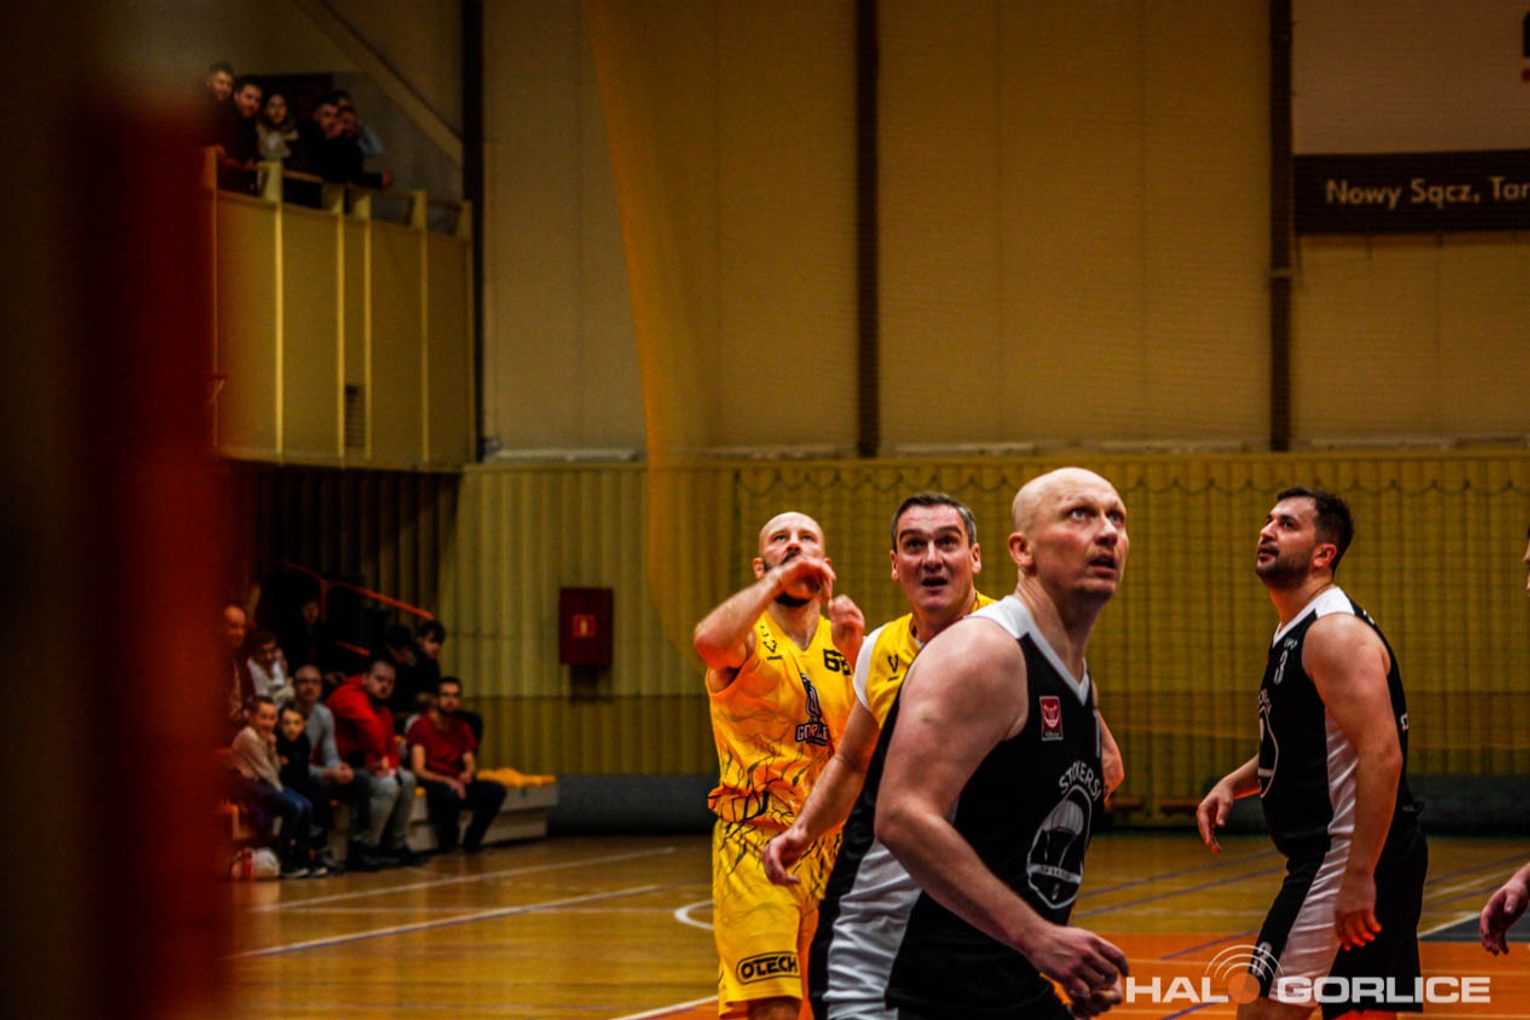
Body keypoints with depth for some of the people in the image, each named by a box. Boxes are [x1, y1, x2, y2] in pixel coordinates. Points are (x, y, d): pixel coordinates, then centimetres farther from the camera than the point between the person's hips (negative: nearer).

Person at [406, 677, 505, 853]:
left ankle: (471, 841, -1)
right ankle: (447, 843, -12)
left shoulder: (462, 729, 12)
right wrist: (447, 781, -28)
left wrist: (468, 774, -16)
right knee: (451, 794, -40)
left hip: (456, 783, 6)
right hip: (431, 785, -6)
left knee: (496, 791, -20)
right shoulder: (421, 726, -7)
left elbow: (471, 764, 9)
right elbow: (418, 771, -13)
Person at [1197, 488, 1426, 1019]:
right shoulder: (1292, 634, 17)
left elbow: (1382, 755, -24)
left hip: (1350, 856, -10)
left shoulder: (1336, 633, -15)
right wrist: (1233, 784, 11)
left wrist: (1359, 876, -28)